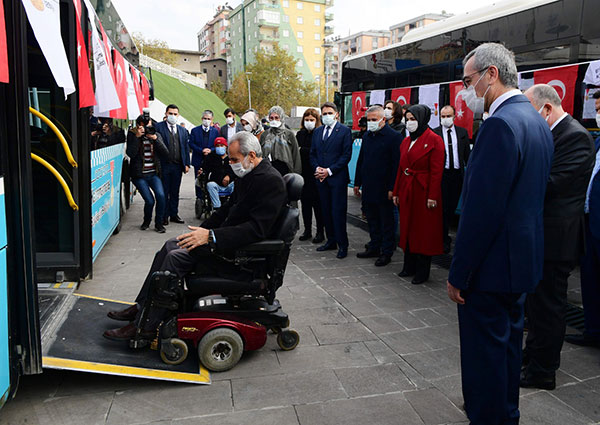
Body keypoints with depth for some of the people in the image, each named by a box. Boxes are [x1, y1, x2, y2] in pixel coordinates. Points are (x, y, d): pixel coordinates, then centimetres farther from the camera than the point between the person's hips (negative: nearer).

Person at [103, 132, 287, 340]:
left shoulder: (271, 181, -20)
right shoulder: (246, 175, 10)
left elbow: (257, 229, -28)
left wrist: (211, 236, -29)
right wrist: (202, 231, 5)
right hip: (227, 237, 10)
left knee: (177, 257, -18)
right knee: (170, 246, 8)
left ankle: (145, 326, -8)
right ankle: (141, 307, 16)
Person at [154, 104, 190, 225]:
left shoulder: (183, 130, 14)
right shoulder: (158, 127, -2)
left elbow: (186, 148, 14)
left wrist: (187, 164, 7)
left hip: (177, 166, 4)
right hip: (164, 165, -4)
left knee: (175, 192, 11)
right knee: (164, 192, 4)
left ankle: (174, 214, 20)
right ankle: (164, 216, 12)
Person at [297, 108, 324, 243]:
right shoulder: (300, 134, 11)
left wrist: (302, 150, -8)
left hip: (315, 174, -5)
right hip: (303, 173, 5)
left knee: (317, 203, 0)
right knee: (305, 202, 11)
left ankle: (320, 232, 11)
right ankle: (307, 230, 22)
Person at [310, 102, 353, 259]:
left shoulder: (344, 131, -3)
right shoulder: (317, 131, 14)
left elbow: (346, 155, -9)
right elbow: (312, 153, 15)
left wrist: (329, 171, -14)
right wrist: (317, 168, -4)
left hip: (338, 177, -5)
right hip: (321, 178, 6)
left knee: (338, 212, -4)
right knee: (326, 211, 11)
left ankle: (342, 245, 5)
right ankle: (331, 240, 23)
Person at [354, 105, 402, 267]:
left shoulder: (394, 137, -10)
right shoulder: (367, 136, 12)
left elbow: (397, 164, -13)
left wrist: (392, 188, -17)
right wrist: (357, 182, 14)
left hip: (384, 188, -7)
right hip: (368, 187, 7)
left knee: (386, 221, 4)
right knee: (372, 219, 15)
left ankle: (386, 252, 14)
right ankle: (374, 247, 27)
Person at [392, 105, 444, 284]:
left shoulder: (434, 140, -9)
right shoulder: (406, 142, 12)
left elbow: (436, 171, -14)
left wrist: (432, 196, -18)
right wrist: (396, 192, 10)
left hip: (423, 192, -7)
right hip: (406, 192, 7)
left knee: (424, 231, 1)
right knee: (407, 228, 12)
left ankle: (422, 272, 11)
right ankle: (409, 267, 25)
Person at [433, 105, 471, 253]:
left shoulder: (462, 132, 9)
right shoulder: (434, 133, -1)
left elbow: (467, 153, 10)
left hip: (457, 174, 3)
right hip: (441, 173, -3)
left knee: (452, 207, 10)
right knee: (442, 207, -3)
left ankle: (443, 233, 27)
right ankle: (444, 239, 7)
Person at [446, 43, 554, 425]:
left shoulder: (500, 124, -22)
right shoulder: (537, 121, 10)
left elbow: (482, 210, -25)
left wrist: (459, 274, -18)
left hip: (492, 265, -10)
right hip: (523, 258, 10)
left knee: (485, 354, 4)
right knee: (508, 344, 23)